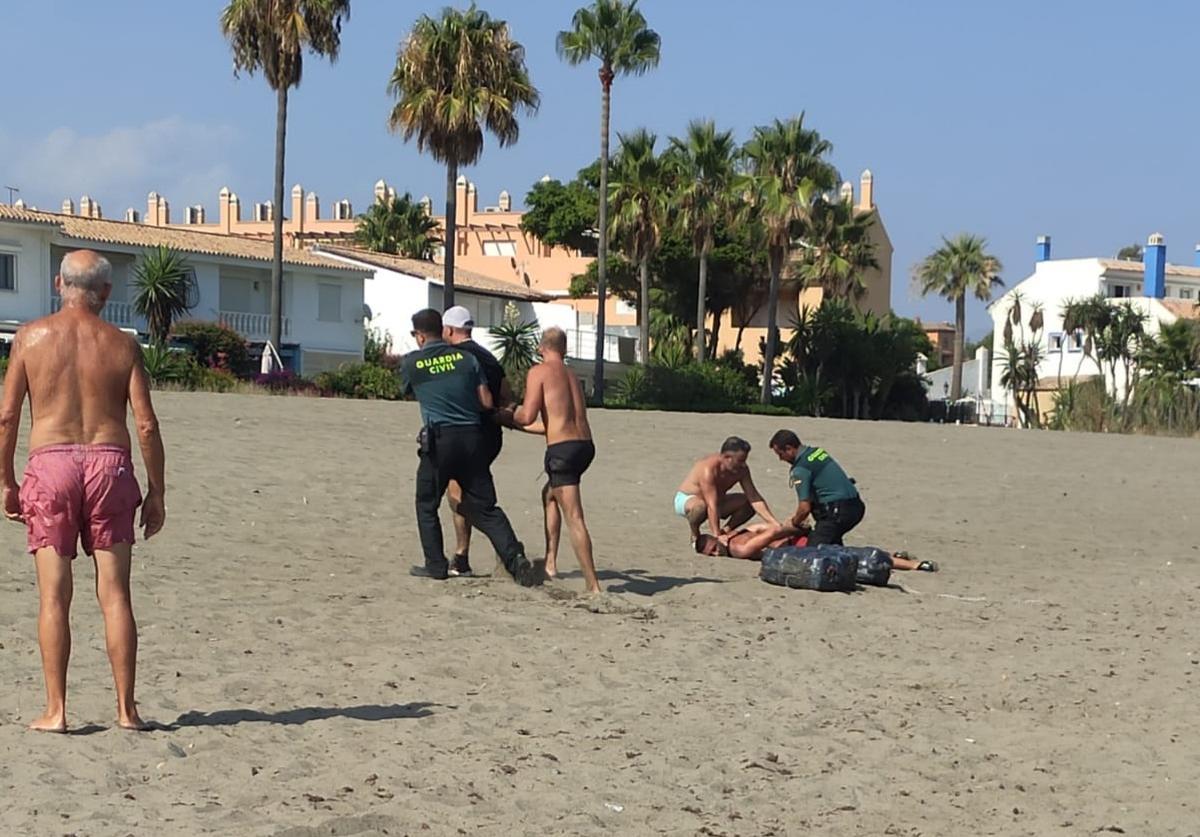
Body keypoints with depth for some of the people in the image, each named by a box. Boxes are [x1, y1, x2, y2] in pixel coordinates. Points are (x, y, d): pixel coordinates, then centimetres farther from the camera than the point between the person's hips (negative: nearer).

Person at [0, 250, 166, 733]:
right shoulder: (122, 345, 4)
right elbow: (147, 426, -1)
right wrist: (156, 492, 7)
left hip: (50, 464, -1)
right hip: (109, 463, 1)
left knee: (54, 595, 3)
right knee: (114, 593, 4)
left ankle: (55, 710, 2)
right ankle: (126, 708, 6)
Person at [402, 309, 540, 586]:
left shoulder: (412, 362, 1)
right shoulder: (467, 358, 7)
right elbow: (487, 402, 5)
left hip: (439, 439, -3)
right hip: (473, 437, 3)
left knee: (427, 505, 16)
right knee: (484, 507, 7)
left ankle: (436, 565, 14)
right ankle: (515, 558, -7)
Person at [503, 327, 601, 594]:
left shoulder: (539, 372, 0)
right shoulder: (572, 376, 21)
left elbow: (528, 416, -11)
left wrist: (511, 415, 11)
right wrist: (518, 425, 40)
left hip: (562, 449, -8)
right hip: (585, 444, 8)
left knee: (574, 518, -9)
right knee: (549, 494, 30)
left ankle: (593, 585, -14)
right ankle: (550, 562, 29)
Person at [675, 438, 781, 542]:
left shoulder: (742, 470, -15)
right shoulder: (709, 469, -36)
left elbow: (755, 498, -13)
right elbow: (712, 506, -41)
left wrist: (775, 523, -22)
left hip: (716, 501, 7)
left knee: (750, 504, -10)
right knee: (700, 506, -42)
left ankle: (725, 531, 3)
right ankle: (695, 536, -12)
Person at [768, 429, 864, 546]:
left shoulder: (800, 469, -13)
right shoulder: (818, 451, 14)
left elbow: (805, 508, -16)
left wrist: (795, 523, 6)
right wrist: (798, 517, 24)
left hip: (837, 511, -10)